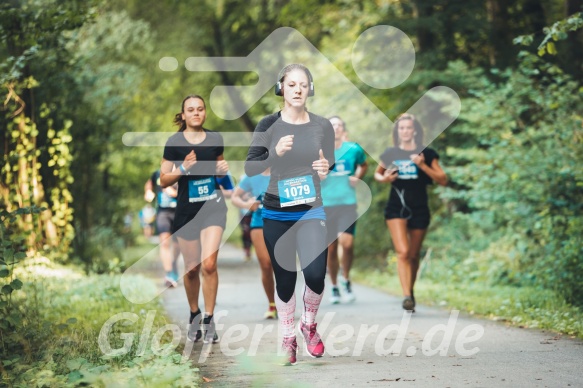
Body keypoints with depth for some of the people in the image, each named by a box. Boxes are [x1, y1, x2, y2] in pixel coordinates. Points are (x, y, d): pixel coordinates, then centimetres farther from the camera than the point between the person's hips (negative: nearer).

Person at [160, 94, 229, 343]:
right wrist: (183, 168, -18)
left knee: (208, 264, -14)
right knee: (192, 269, 6)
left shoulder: (215, 139, 4)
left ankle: (209, 320, -5)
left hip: (213, 206, 0)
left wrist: (223, 169, -3)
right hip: (186, 210, 0)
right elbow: (163, 180, -1)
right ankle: (194, 316, 28)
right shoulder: (175, 142, -3)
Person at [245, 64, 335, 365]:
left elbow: (332, 167, 10)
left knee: (315, 275, -16)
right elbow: (250, 168, -5)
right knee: (285, 279, 6)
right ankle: (287, 338, 26)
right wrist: (276, 153, -21)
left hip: (311, 212, 0)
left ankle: (309, 323, 14)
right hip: (276, 215, 0)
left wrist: (327, 170, -14)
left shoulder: (322, 126, 0)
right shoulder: (269, 125, -3)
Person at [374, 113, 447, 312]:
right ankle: (407, 296, -21)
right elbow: (377, 173, 20)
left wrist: (423, 166, -16)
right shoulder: (390, 153, 4)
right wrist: (384, 178, -4)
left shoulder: (427, 154, 1)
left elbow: (443, 180, -3)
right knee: (403, 252, -16)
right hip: (396, 208, -1)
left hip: (419, 209, 1)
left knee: (413, 255, 10)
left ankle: (411, 291, 30)